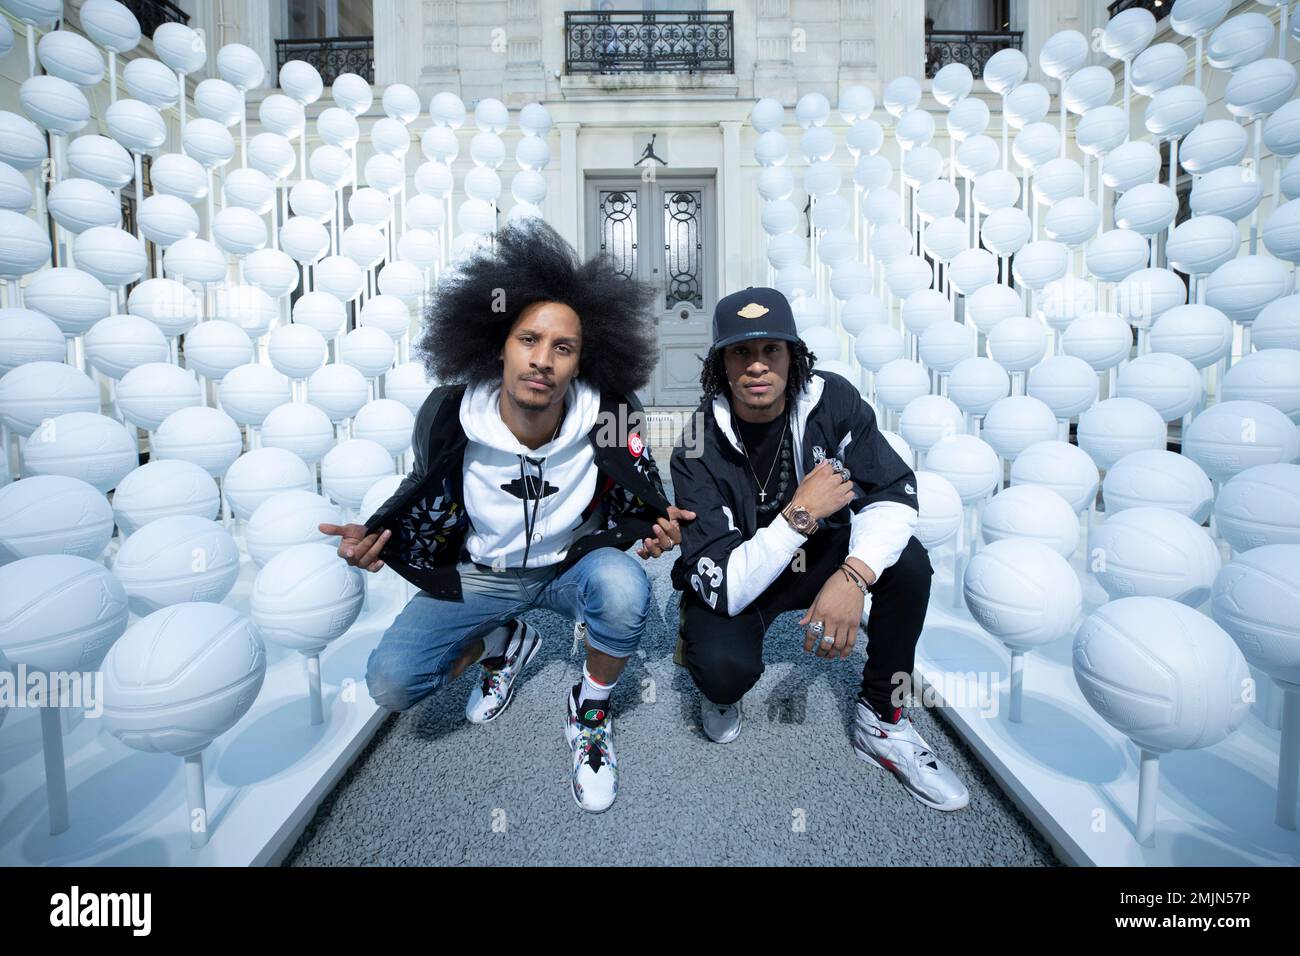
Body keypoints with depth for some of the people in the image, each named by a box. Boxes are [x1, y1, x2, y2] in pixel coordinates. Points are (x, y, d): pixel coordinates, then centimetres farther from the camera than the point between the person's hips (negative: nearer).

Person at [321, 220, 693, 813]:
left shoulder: (609, 420, -22)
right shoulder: (447, 417, -19)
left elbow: (638, 505, -7)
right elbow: (425, 508, -4)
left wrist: (655, 531, -29)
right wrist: (373, 538, -22)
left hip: (573, 565, -1)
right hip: (478, 574, 2)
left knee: (623, 587, -36)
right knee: (390, 683, -15)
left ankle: (591, 707, -2)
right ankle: (502, 643, 19)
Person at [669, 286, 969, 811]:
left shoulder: (831, 399, -15)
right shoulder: (699, 450, -25)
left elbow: (894, 492, -19)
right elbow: (724, 586, -30)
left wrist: (854, 575, -37)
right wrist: (801, 513, -35)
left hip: (821, 556, 4)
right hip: (734, 584, -3)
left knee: (908, 559, -23)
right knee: (726, 669, -32)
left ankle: (881, 719, -2)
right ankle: (717, 690, 10)